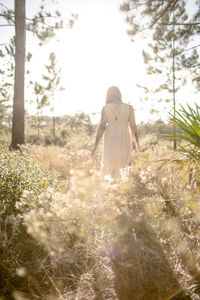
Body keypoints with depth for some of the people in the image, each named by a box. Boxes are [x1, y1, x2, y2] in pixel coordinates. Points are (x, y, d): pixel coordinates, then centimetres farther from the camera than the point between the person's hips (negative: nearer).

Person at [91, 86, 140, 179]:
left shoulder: (105, 108, -6)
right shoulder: (129, 108, -5)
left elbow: (101, 127, -8)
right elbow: (133, 127, -3)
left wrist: (95, 146, -4)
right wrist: (137, 143, 10)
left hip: (110, 142, 0)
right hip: (124, 142, 0)